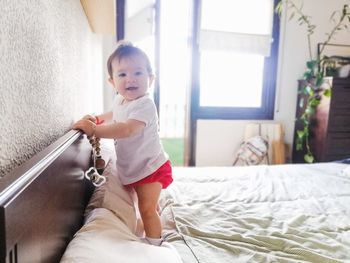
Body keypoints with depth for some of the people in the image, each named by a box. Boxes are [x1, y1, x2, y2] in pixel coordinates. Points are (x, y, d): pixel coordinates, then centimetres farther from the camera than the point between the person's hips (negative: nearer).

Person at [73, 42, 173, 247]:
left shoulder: (145, 105, -28)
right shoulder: (121, 101, 1)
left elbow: (127, 129, -42)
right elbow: (115, 115, 24)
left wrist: (94, 130, -40)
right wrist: (97, 118, 10)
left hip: (150, 167, -9)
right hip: (134, 167, 9)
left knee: (147, 208, 1)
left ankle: (154, 245, 21)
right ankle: (155, 230, 49)